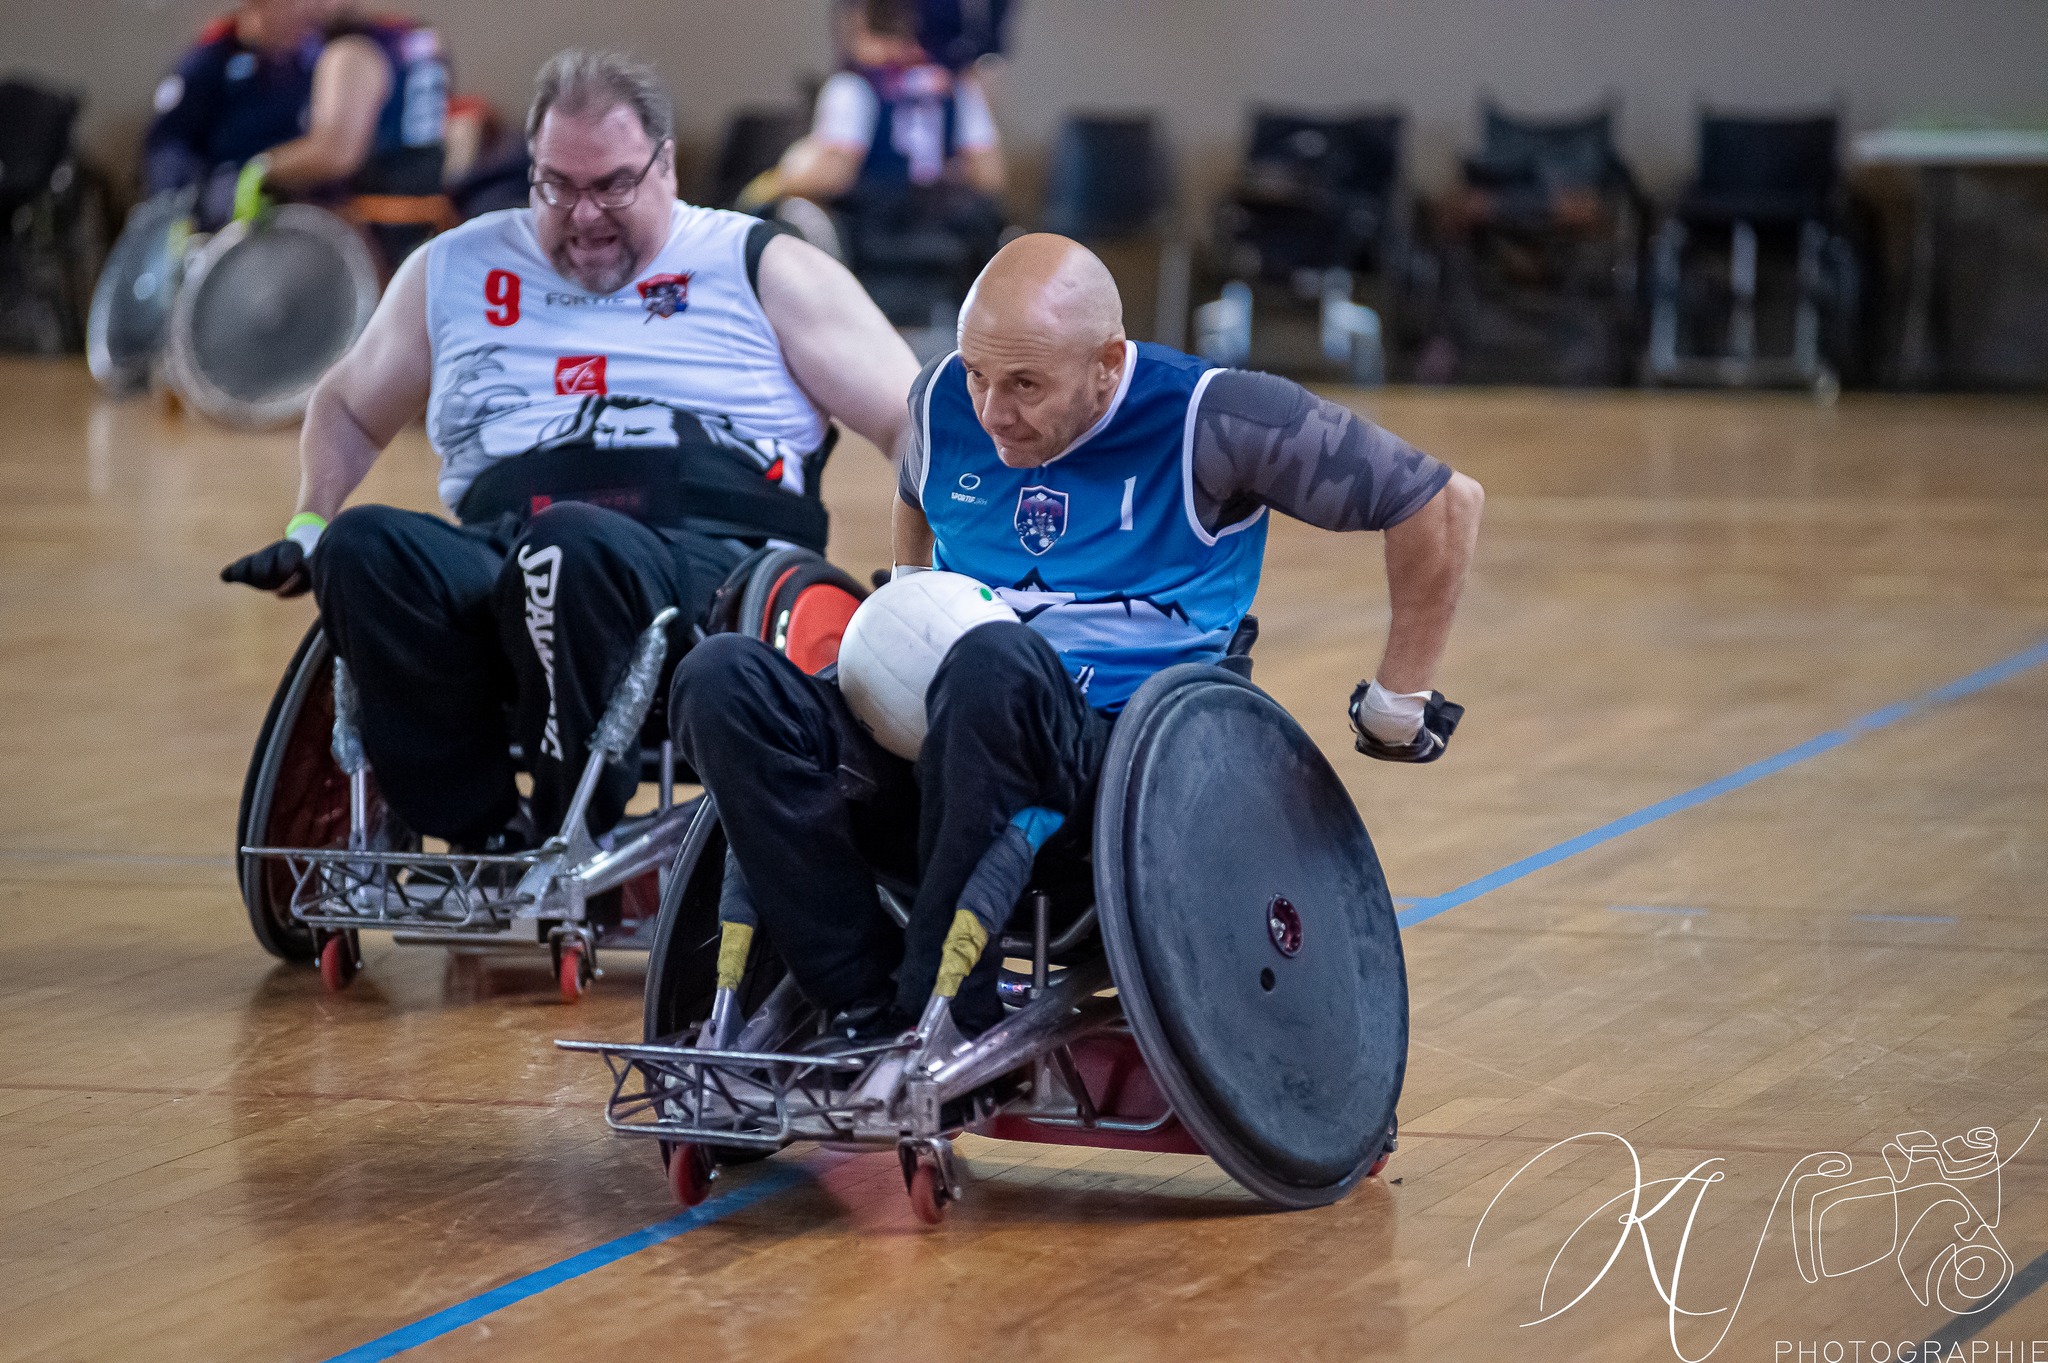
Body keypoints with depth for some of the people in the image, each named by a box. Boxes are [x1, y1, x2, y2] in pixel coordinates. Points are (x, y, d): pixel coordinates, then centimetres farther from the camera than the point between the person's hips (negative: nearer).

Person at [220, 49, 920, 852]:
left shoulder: (761, 271, 16)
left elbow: (919, 426, 11)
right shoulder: (457, 270, 26)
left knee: (570, 544, -40)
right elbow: (348, 408, 40)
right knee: (363, 548, -31)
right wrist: (307, 529, 22)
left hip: (714, 558, -3)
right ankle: (493, 841, -25)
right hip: (501, 567, 4)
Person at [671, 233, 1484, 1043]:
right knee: (721, 682, -23)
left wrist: (1399, 707, 5)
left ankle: (946, 1018, -31)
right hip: (931, 745, 5)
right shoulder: (944, 401, 10)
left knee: (991, 663, -41)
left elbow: (1442, 502, -1)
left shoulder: (1205, 421, -5)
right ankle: (868, 1011, -26)